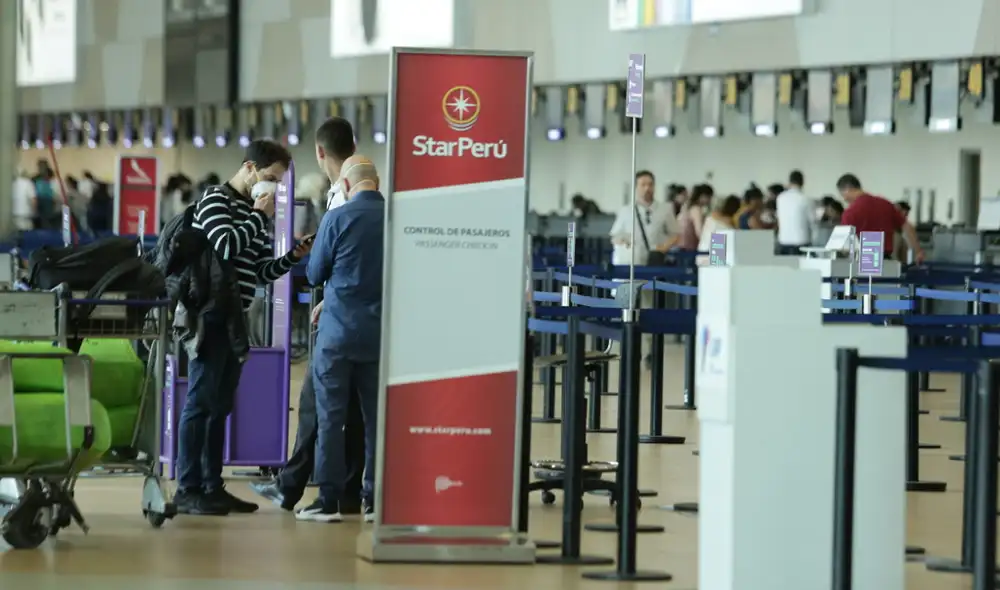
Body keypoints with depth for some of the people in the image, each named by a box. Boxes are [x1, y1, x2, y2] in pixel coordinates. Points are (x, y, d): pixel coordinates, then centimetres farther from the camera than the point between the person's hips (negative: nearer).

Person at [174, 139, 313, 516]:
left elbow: (263, 272, 19)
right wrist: (261, 216, -11)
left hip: (234, 319, 8)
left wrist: (294, 257, 3)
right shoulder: (216, 200, -6)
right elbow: (225, 247, -22)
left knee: (221, 406, 10)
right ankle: (187, 490, -6)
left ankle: (212, 487, 14)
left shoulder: (255, 215, 19)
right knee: (200, 402, -8)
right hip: (210, 317, -8)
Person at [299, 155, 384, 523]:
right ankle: (375, 499, 8)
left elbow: (315, 275, 1)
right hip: (382, 333, 3)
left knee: (330, 416, 2)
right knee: (377, 416, 7)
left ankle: (329, 499, 0)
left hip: (339, 330, -3)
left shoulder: (337, 219, -9)